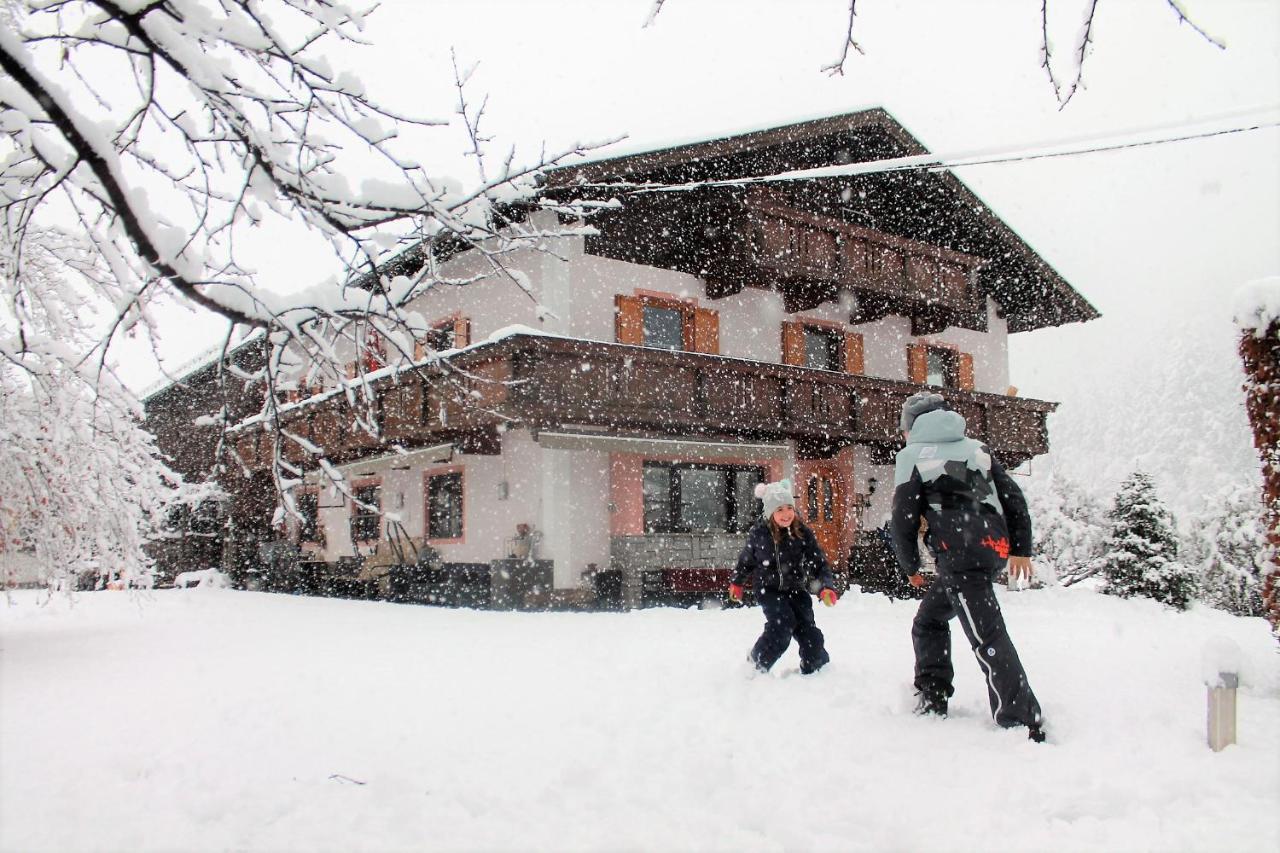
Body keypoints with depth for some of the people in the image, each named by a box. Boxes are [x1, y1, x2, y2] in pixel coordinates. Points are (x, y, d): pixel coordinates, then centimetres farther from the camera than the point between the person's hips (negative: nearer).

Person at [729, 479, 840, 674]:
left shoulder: (803, 533, -12)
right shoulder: (758, 533, -13)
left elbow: (819, 563, -10)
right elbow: (746, 559, 6)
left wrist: (826, 588, -26)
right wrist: (736, 583, 16)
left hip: (796, 588, 2)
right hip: (769, 589, -2)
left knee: (806, 627, -6)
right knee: (783, 624, -22)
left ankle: (817, 669, 14)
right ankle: (757, 663, -1)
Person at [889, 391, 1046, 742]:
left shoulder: (912, 456, 4)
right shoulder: (977, 448, 21)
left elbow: (903, 519, 1)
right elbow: (1013, 496, 17)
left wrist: (910, 566, 14)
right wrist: (1021, 548, 21)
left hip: (960, 553, -7)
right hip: (995, 547, 7)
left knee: (987, 636, -10)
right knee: (930, 618, 22)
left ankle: (1022, 723, -15)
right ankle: (933, 698, 24)